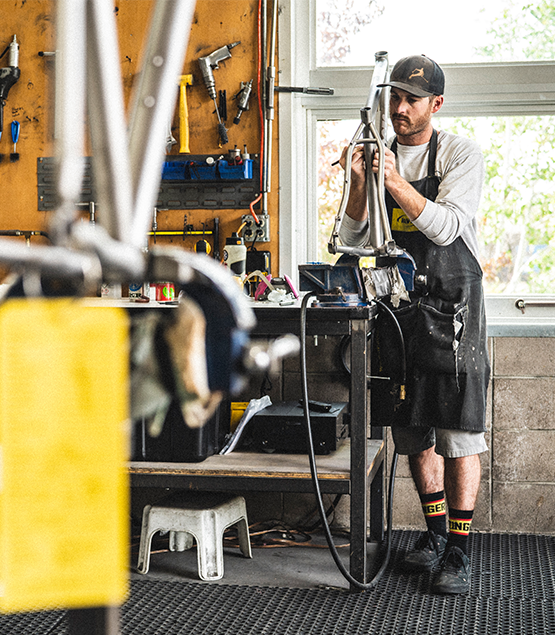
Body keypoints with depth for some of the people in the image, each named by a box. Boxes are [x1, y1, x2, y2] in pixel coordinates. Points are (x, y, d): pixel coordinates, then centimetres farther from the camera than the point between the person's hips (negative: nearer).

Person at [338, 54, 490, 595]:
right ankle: (435, 531, 26)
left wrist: (395, 181, -26)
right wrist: (359, 183, -12)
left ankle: (459, 551, 3)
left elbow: (445, 228, -17)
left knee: (459, 433, -4)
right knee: (414, 432, 11)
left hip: (452, 308, -4)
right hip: (397, 304, 5)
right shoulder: (379, 154, 9)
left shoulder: (462, 155, -3)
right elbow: (353, 241, 4)